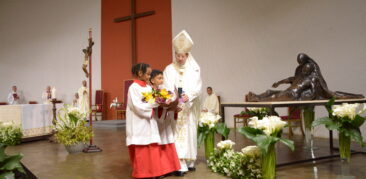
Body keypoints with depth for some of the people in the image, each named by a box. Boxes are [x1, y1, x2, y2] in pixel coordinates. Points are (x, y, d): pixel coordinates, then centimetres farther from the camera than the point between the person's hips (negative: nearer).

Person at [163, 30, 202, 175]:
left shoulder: (194, 69, 4)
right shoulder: (169, 69, 3)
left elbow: (197, 86, -5)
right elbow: (167, 87, -6)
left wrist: (189, 95, -23)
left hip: (190, 107, 1)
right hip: (175, 106, -1)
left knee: (190, 133, 8)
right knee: (178, 134, -5)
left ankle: (190, 161, 20)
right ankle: (180, 165, -3)